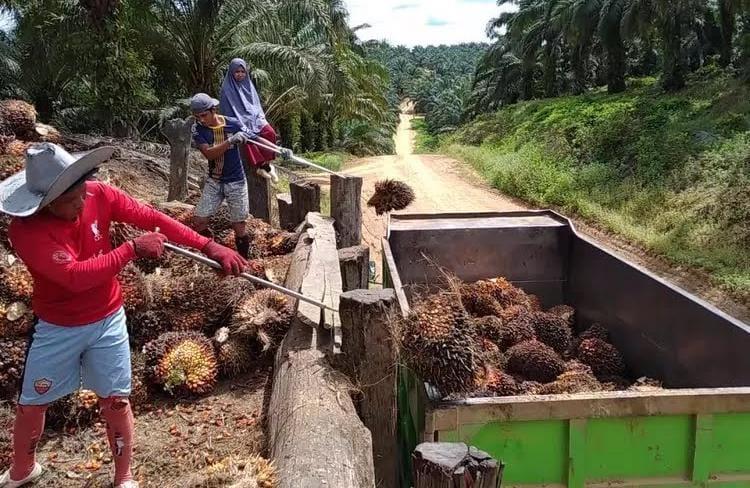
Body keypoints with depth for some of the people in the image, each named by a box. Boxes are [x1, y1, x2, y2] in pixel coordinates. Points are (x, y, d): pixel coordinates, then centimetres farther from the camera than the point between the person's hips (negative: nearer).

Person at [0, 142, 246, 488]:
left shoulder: (98, 195, -16)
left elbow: (152, 218, -18)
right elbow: (75, 276, -36)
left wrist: (209, 246, -25)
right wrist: (133, 249, -33)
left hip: (107, 320, 2)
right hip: (58, 328, -1)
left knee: (115, 400, 7)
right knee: (31, 404, 15)